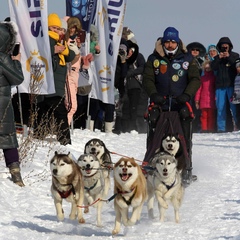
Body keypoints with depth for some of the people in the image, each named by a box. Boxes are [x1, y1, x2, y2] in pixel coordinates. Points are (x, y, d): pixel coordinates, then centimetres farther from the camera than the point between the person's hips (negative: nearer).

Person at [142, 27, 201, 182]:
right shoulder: (154, 59, 10)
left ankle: (186, 170, 3)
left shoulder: (187, 59, 8)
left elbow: (195, 79, 3)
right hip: (160, 106, 1)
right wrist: (154, 94, -13)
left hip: (181, 106, -1)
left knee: (184, 139, -3)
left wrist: (187, 95, -14)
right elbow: (147, 79, 6)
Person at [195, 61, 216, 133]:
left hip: (211, 100, -1)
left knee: (211, 115, -4)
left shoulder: (214, 77, 10)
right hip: (203, 101, 1)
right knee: (204, 115, -2)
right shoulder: (202, 78, 13)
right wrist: (197, 100, 3)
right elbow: (199, 89, 10)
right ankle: (204, 129, 0)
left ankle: (210, 129, -2)